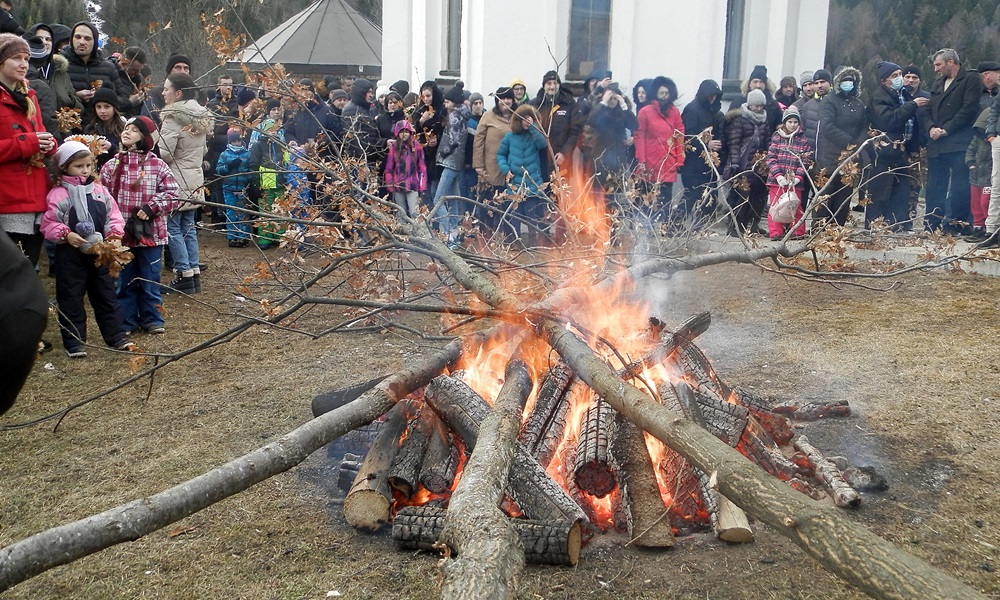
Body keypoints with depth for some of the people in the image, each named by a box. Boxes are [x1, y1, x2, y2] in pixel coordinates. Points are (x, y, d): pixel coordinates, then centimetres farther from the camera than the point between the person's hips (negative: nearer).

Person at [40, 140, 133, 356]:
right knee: (71, 298, 5)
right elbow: (49, 223, -8)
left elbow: (113, 215, 9)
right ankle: (74, 342, 14)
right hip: (70, 254, -4)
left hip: (100, 252, 4)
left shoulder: (100, 190, 6)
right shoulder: (58, 193, -8)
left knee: (106, 295, 12)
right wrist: (65, 234, -22)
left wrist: (115, 232, -8)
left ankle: (117, 336, 20)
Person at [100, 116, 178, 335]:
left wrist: (151, 208, -15)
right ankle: (126, 321, 20)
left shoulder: (157, 165, -1)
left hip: (150, 232, -1)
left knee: (150, 279, 7)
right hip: (121, 233, 1)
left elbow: (171, 193, -2)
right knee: (124, 280, 9)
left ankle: (152, 318, 21)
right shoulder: (112, 165, 3)